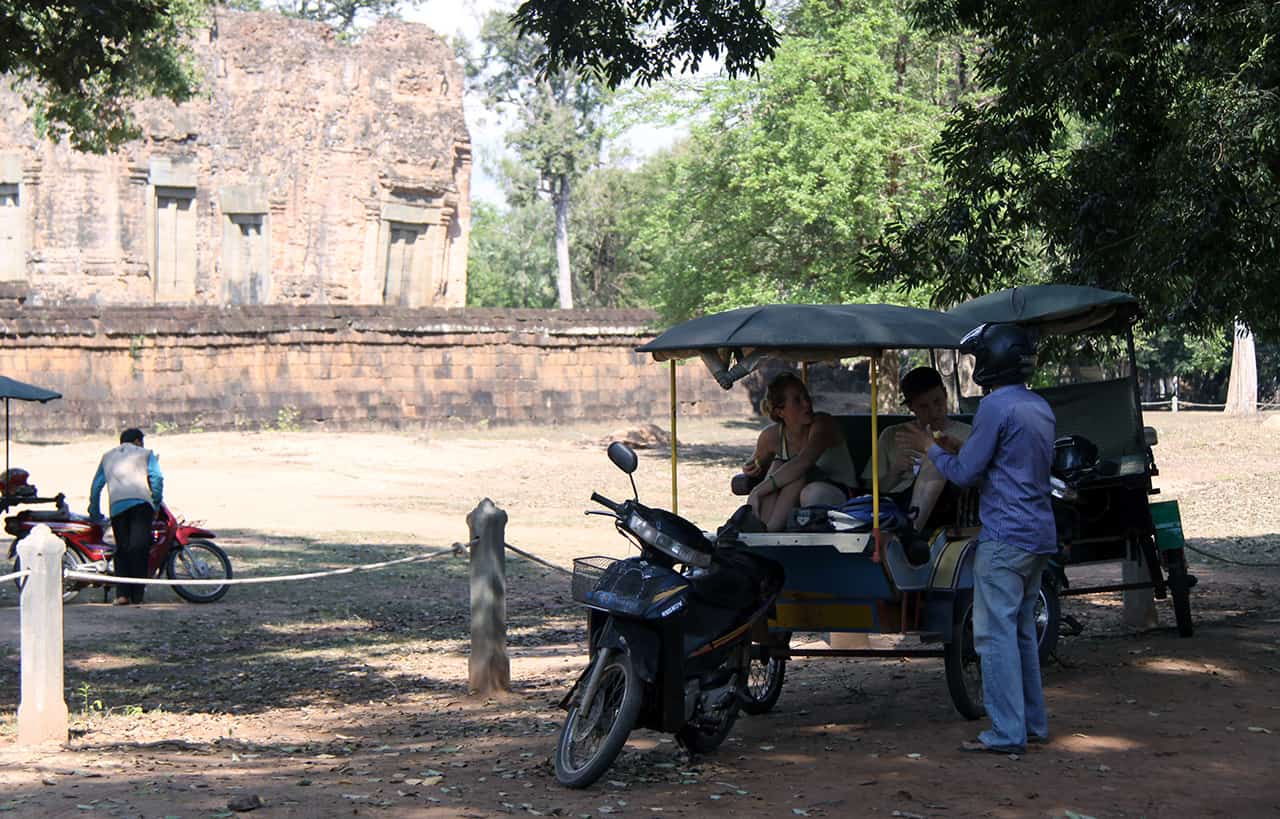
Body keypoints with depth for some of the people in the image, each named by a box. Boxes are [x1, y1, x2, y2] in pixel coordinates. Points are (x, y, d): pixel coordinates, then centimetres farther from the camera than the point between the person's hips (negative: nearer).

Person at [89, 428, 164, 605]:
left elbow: (97, 484, 23)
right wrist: (157, 503, 10)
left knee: (122, 548, 5)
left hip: (117, 506, 3)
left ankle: (122, 594, -7)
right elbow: (156, 478, 3)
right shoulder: (145, 453, 18)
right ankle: (137, 595, -11)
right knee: (139, 548, -6)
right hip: (142, 503, -3)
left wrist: (94, 511, 30)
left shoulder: (107, 457, 28)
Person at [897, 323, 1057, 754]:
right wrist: (957, 447, 20)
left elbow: (966, 473, -11)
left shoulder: (996, 407, -14)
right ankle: (1033, 722, 20)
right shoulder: (1040, 407, 15)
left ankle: (1007, 732, -7)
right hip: (1040, 535, 9)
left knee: (995, 632, -6)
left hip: (1005, 537, -9)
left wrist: (931, 448, 6)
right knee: (1022, 629, 16)